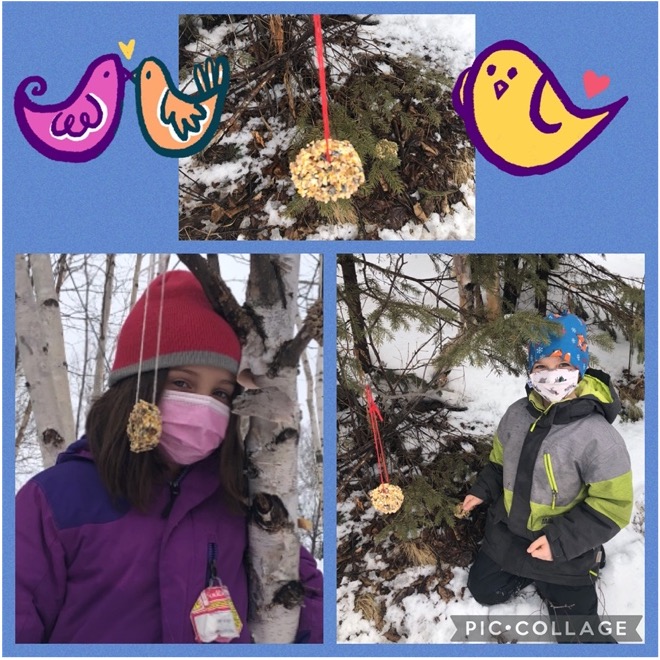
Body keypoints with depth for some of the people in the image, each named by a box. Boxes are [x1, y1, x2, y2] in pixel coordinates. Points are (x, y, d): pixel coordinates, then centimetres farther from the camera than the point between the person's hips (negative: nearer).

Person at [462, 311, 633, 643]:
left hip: (564, 547, -5)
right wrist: (482, 490, 1)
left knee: (578, 636, 2)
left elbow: (612, 506, -22)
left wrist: (561, 541, -26)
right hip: (507, 533, 6)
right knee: (483, 591, 17)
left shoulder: (597, 436, -27)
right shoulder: (518, 413, -7)